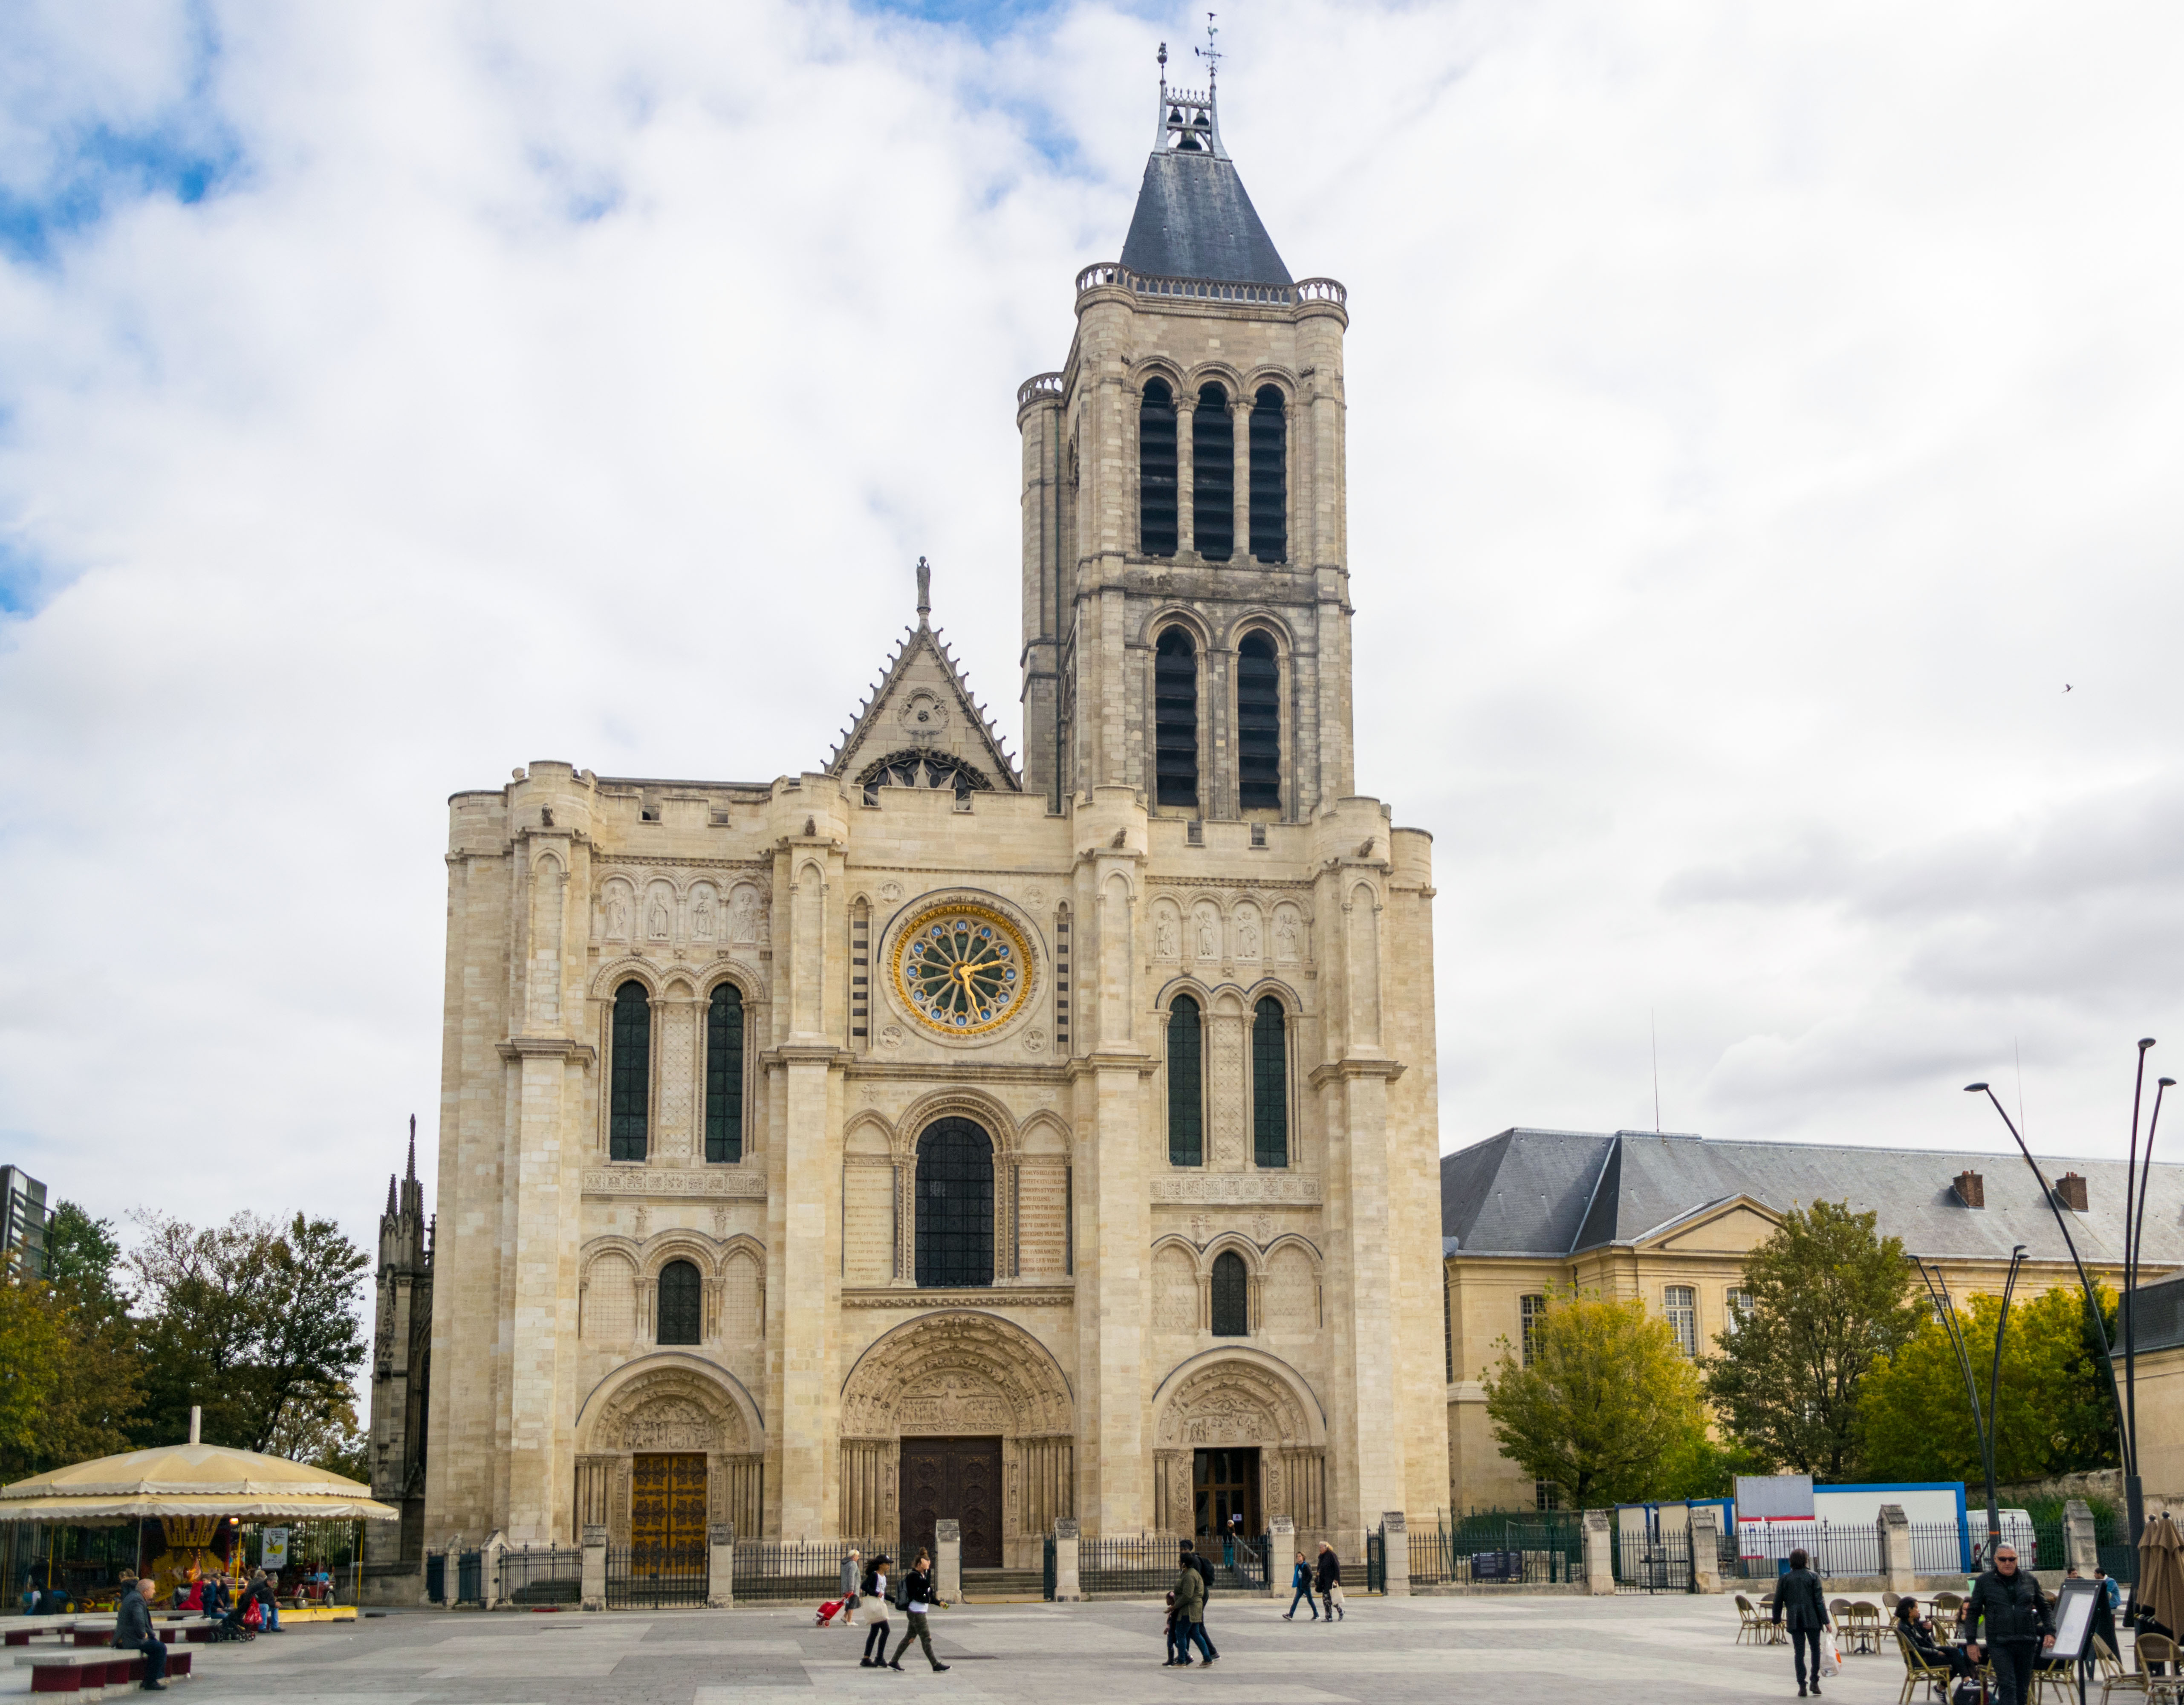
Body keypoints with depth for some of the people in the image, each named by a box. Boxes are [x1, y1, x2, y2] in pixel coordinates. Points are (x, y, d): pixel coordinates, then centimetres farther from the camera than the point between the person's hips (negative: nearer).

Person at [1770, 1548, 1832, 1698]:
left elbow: (1778, 1601, 7)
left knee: (1799, 1653, 5)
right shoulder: (1813, 1577, -2)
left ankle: (1802, 1686, -1)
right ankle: (1815, 1682, 7)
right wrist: (1826, 1621, -6)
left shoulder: (1784, 1579, 4)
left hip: (1794, 1621, 1)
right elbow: (1820, 1601, -8)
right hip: (1812, 1619, -1)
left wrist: (1777, 1620, 19)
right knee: (1815, 1649, 14)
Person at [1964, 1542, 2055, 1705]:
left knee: (2023, 1687, 8)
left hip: (2026, 1642, 3)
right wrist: (1971, 1641, -1)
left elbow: (2044, 1608, 18)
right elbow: (1973, 1612, 6)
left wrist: (2050, 1631, 4)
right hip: (1999, 1644, -3)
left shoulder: (2030, 1580, 11)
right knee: (2007, 1685, -13)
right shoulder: (1984, 1582, 3)